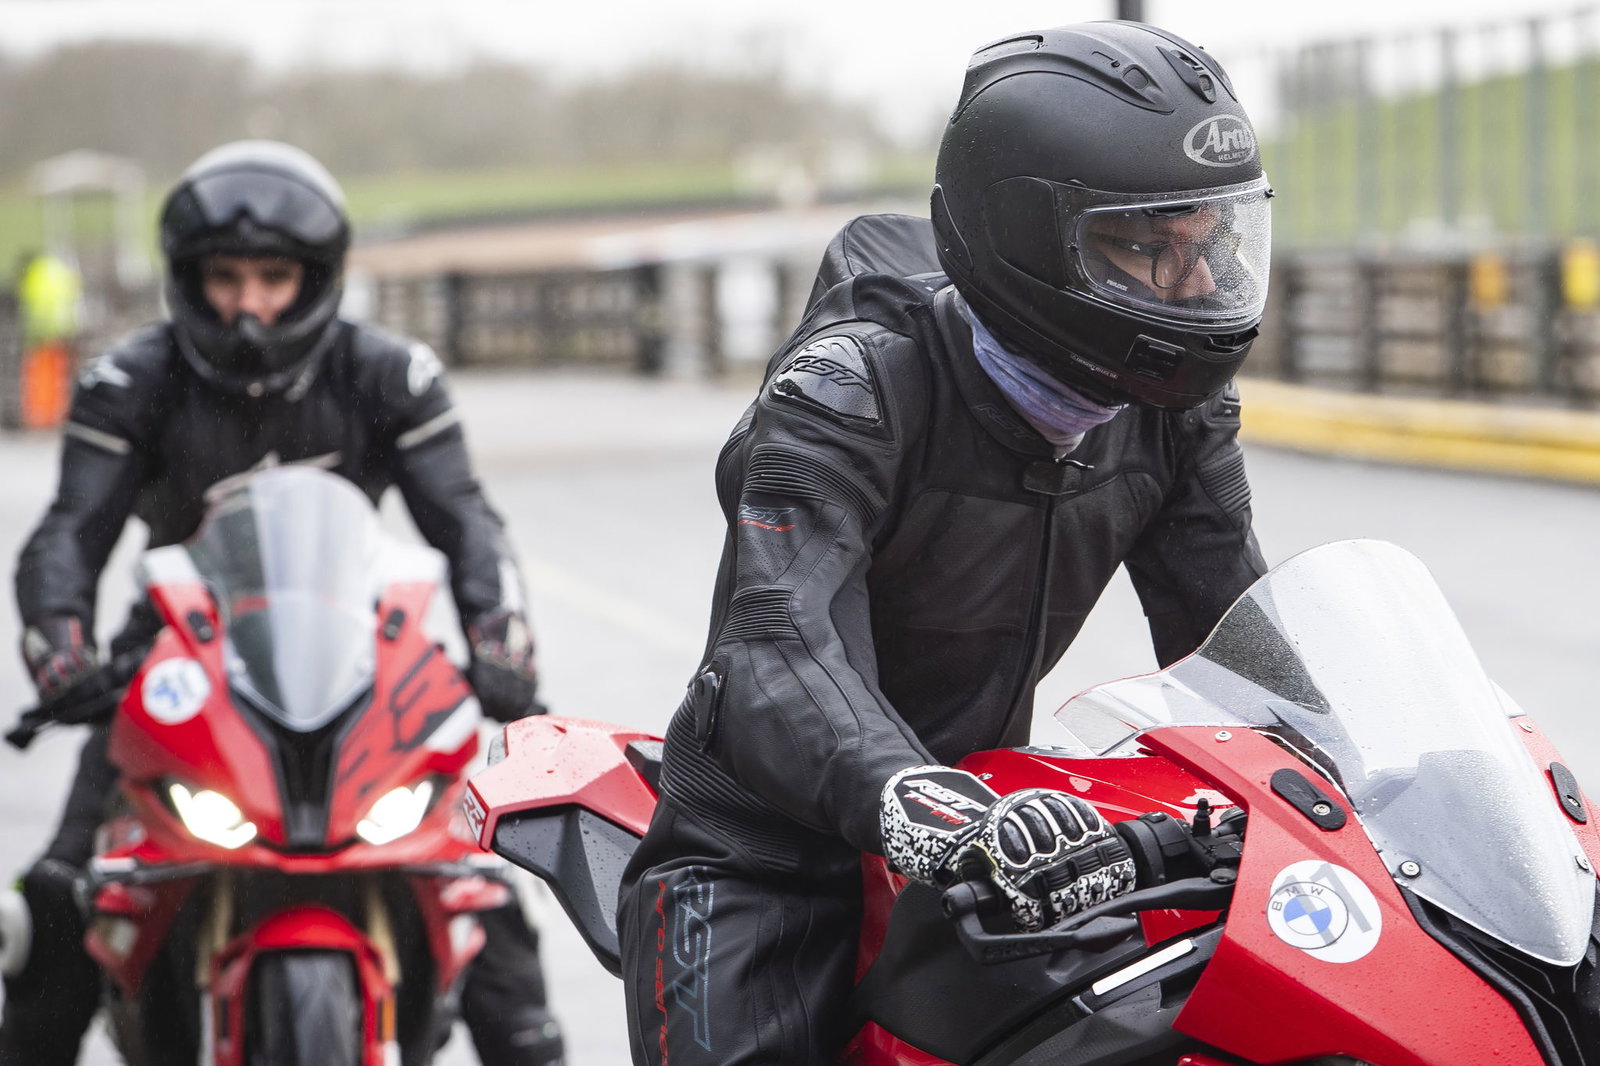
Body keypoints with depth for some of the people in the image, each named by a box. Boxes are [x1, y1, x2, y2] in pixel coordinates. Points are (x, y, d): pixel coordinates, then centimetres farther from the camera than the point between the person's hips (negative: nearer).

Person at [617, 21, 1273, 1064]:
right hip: (766, 850, -6)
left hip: (985, 807, 6)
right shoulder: (853, 385, -25)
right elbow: (781, 649, -39)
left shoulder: (1176, 405, -4)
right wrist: (917, 803, -59)